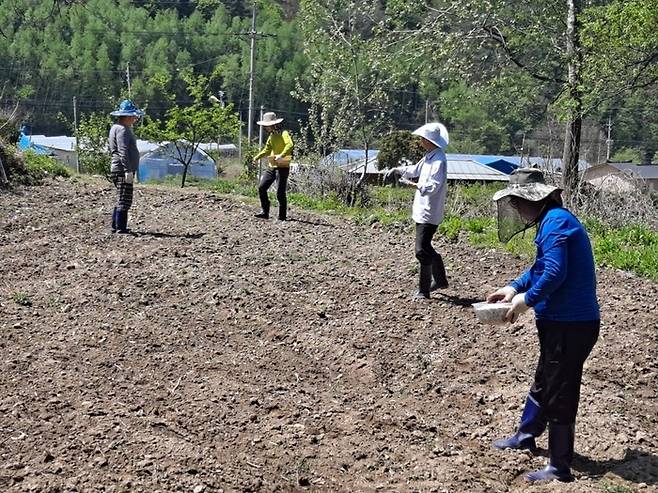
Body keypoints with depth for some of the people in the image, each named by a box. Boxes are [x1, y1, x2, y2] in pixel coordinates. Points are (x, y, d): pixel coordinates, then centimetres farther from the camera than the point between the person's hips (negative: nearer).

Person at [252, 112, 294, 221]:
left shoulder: (283, 134, -12)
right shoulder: (271, 136, 14)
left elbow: (290, 145, -30)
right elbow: (267, 149, 27)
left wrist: (282, 155, -41)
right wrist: (257, 157, 15)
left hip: (282, 167, -8)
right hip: (271, 167, 8)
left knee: (280, 193, -6)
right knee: (261, 188, 1)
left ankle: (282, 216, 5)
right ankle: (265, 212, 9)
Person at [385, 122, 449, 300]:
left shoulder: (439, 160, -19)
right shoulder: (429, 157, 12)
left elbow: (433, 186, -25)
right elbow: (415, 170, 28)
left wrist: (413, 184, -27)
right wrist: (397, 170, 19)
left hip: (429, 213, -10)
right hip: (422, 210, 10)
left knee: (422, 250, -9)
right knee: (425, 247, 20)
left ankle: (424, 290, -2)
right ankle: (440, 280, 35)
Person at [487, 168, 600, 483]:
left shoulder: (555, 222, -19)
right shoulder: (553, 220, 13)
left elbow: (554, 273, -27)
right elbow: (542, 267, 21)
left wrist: (527, 300, -14)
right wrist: (514, 287, 9)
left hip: (570, 325, -10)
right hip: (561, 320, 10)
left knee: (559, 392, 0)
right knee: (544, 381, 25)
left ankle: (559, 467, 11)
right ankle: (526, 435, 44)